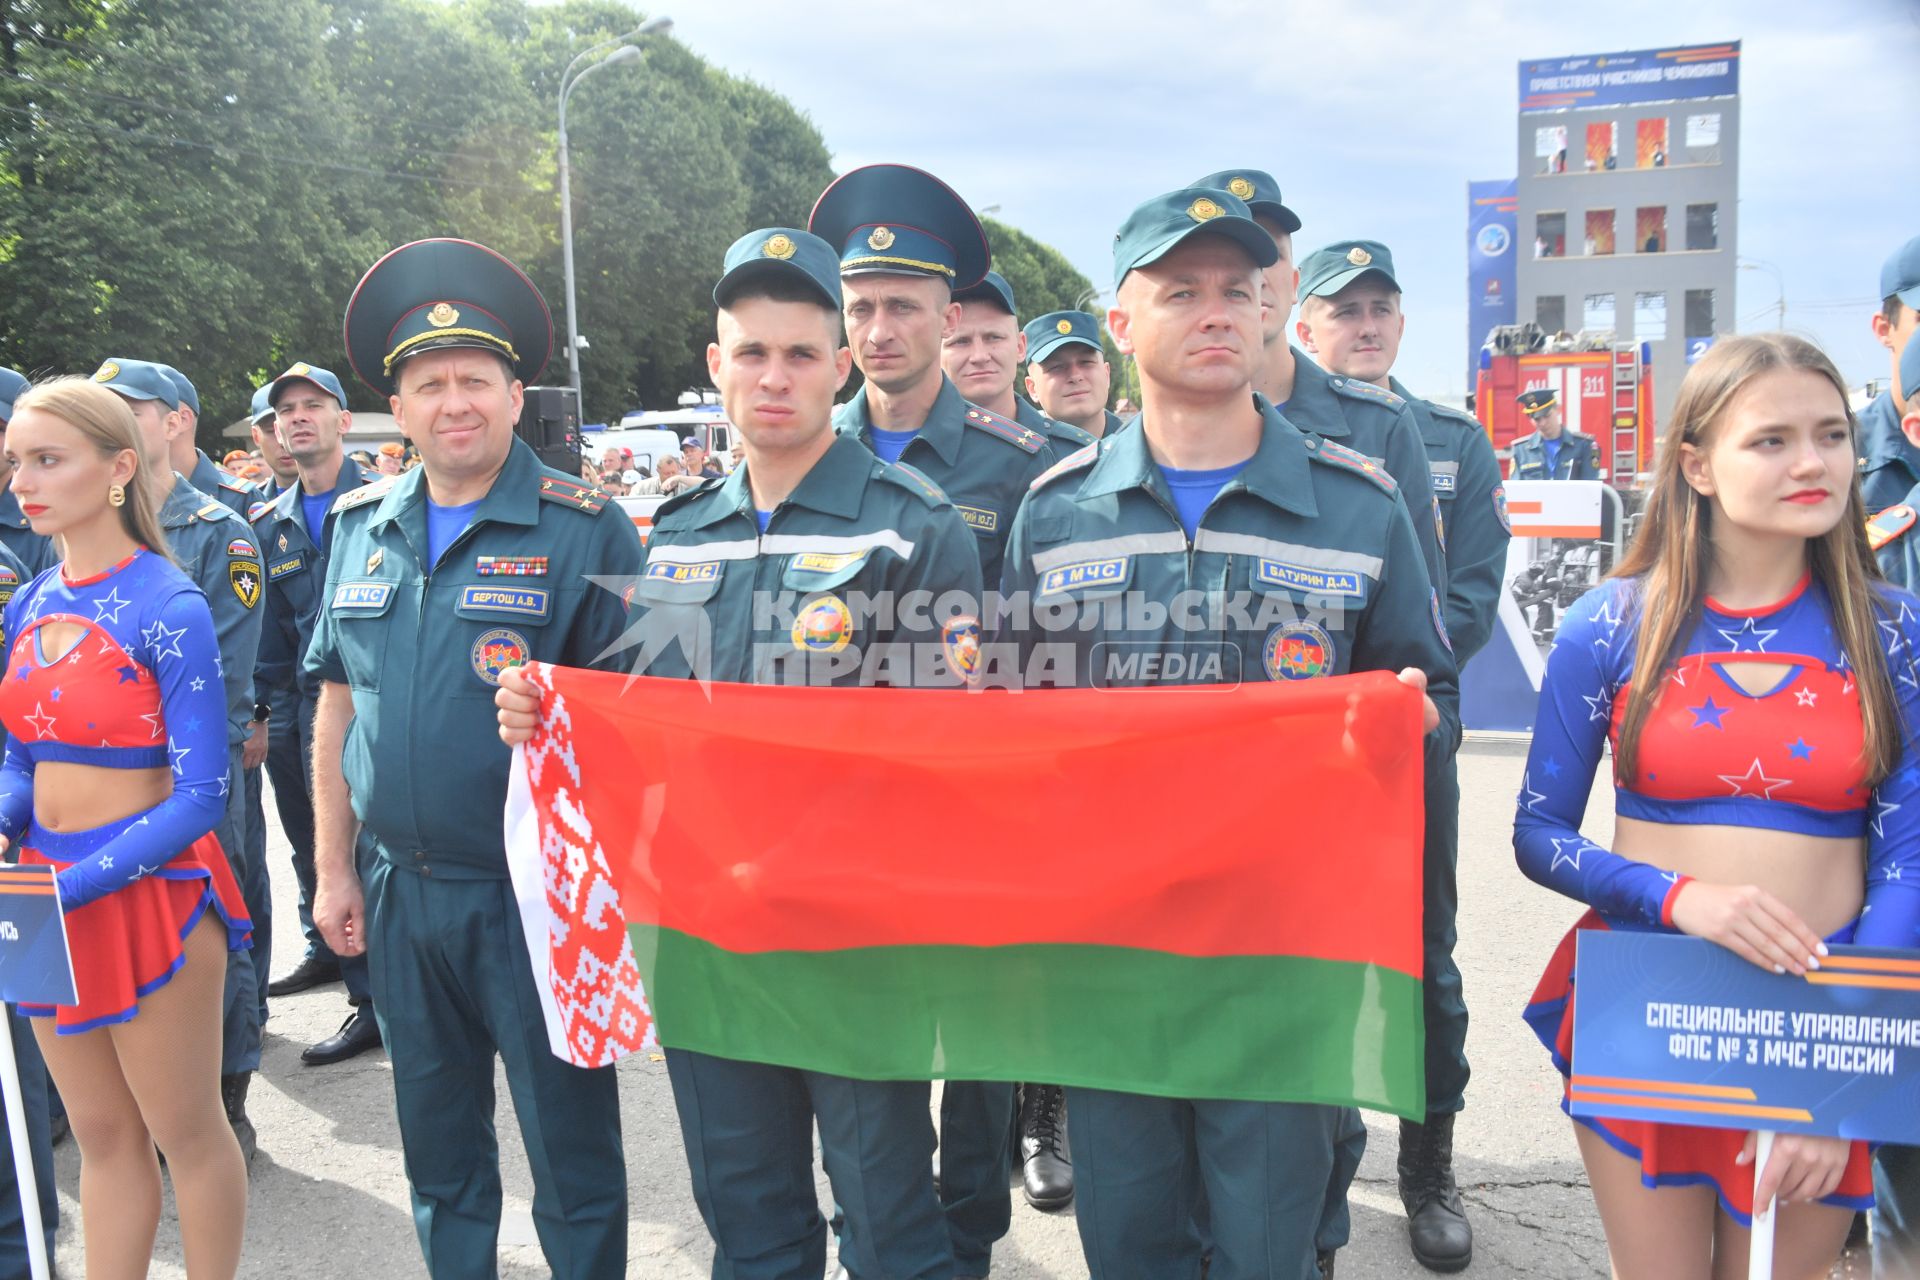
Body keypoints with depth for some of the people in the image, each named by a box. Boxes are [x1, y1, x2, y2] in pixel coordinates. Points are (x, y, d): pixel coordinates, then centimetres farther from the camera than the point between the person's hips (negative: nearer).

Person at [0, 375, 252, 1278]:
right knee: (101, 1136, 19)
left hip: (148, 890, -6)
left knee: (184, 1131, 11)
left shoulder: (169, 608, -16)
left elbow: (200, 795, -18)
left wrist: (72, 885, -22)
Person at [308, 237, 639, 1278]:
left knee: (571, 1153, 9)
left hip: (537, 894, -5)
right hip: (399, 892, 5)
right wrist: (333, 870, 10)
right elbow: (338, 705, 12)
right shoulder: (358, 529, 7)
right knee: (437, 1148, 21)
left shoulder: (585, 529, -10)